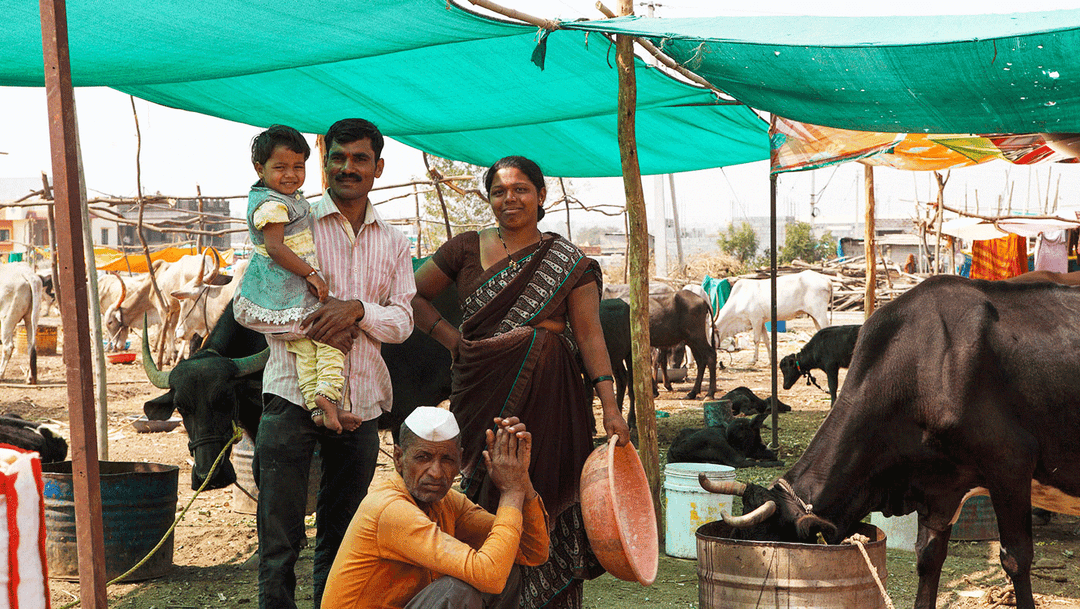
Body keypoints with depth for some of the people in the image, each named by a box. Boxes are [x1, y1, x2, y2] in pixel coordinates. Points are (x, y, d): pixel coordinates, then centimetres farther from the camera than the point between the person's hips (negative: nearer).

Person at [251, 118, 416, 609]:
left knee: (342, 534, 13)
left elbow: (402, 321, 6)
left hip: (359, 402, 4)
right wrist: (310, 325, -14)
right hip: (293, 391, -3)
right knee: (280, 536, -4)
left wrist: (357, 309, -14)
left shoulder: (393, 243, 13)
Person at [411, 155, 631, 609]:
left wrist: (610, 407, -10)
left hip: (548, 400, -1)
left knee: (546, 499, -3)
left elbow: (590, 335, -2)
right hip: (483, 393, 1)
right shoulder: (467, 249, 8)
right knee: (485, 501, 1)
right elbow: (413, 295, 15)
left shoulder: (569, 263, 4)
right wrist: (452, 338, 2)